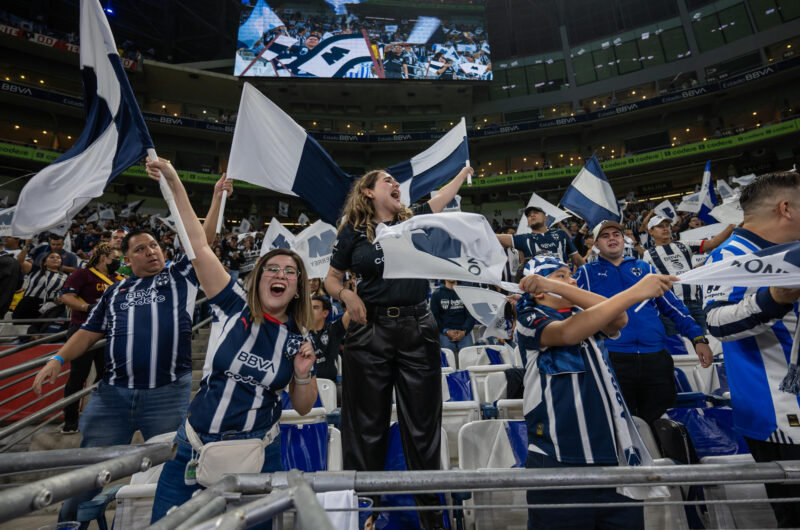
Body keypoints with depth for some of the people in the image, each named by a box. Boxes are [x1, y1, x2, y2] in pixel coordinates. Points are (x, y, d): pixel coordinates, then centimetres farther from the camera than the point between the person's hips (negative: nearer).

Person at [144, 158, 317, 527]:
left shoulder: (297, 341, -4)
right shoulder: (234, 307, -7)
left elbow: (302, 407, 3)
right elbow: (199, 245, -12)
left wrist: (304, 374, -17)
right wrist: (174, 182, -14)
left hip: (255, 454, 1)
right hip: (193, 447, 0)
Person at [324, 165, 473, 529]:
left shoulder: (414, 220, 10)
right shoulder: (353, 231, 4)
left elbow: (446, 193, 17)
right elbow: (332, 278, 9)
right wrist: (346, 294, -10)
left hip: (417, 328, 2)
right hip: (369, 331, -1)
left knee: (423, 421, 9)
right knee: (368, 423, 10)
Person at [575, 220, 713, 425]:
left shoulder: (645, 268, 18)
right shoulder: (587, 273, 11)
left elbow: (673, 306, 16)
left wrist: (698, 338, 8)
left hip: (656, 357, 3)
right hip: (612, 358, -2)